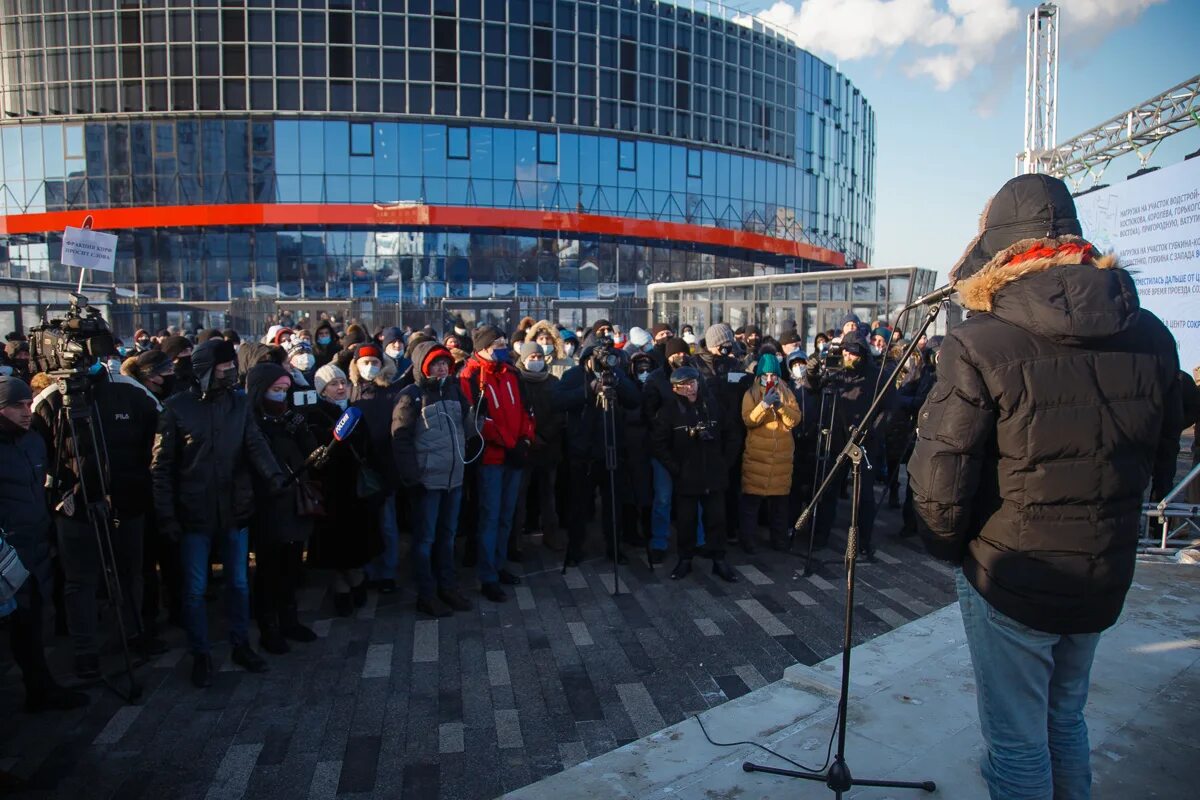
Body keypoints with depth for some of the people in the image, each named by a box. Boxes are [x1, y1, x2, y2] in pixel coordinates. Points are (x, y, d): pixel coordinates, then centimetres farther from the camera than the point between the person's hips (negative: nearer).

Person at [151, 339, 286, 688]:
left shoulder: (239, 403, 1)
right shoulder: (177, 408, -7)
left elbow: (255, 444, -13)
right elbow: (161, 466, -5)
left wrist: (273, 474, -33)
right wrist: (166, 515, -10)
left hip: (235, 511, 3)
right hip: (194, 514, -3)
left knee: (238, 583, 15)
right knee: (195, 589, 9)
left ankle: (241, 645, 31)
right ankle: (200, 655, 25)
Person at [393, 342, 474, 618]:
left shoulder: (453, 389, 8)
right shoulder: (412, 395, -9)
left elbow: (464, 425, 17)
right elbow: (400, 437, -13)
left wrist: (464, 461, 8)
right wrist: (412, 476, -17)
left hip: (454, 476, 6)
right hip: (428, 479, -6)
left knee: (447, 535, 16)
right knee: (425, 538, 5)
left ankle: (448, 587, 28)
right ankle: (426, 595, 16)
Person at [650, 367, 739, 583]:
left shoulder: (711, 404, -1)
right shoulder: (670, 409, -9)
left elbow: (729, 435, 11)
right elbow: (657, 443, -7)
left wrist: (724, 462, 5)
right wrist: (675, 468, -9)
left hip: (714, 475, 2)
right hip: (686, 477, -2)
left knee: (716, 519, 6)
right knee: (686, 521, 8)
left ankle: (719, 561, 19)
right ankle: (685, 560, 24)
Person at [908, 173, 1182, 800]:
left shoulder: (980, 346, -22)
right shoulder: (1150, 337, -4)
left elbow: (939, 480, -22)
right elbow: (1162, 466, 6)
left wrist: (949, 548, -2)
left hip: (1008, 581, -6)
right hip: (1104, 582, 6)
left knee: (1017, 742, 11)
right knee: (1066, 719, 26)